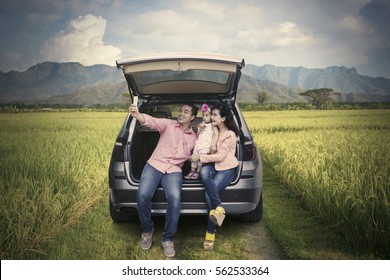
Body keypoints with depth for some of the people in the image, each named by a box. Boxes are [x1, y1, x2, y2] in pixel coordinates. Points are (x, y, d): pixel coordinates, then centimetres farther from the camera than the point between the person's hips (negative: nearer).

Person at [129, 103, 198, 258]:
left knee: (174, 198, -30)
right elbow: (151, 121, -13)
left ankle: (168, 238, -9)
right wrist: (136, 115, -35)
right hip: (155, 164, -1)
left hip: (174, 170, 1)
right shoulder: (168, 124, 6)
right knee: (143, 195, -27)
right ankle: (147, 230, 2)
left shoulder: (194, 137, 14)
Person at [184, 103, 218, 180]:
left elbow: (216, 135, -12)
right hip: (198, 144, 6)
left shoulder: (212, 125, -2)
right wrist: (199, 129, -1)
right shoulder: (202, 124, 16)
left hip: (206, 146, -6)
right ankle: (192, 172, 10)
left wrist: (213, 145, -22)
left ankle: (197, 173, -4)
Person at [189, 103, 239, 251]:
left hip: (227, 168, -5)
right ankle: (219, 207, -34)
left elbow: (221, 156, -14)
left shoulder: (230, 135, -7)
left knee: (209, 194, -31)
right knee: (203, 172, -37)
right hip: (213, 165, 5)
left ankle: (210, 233, -20)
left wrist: (200, 157, -14)